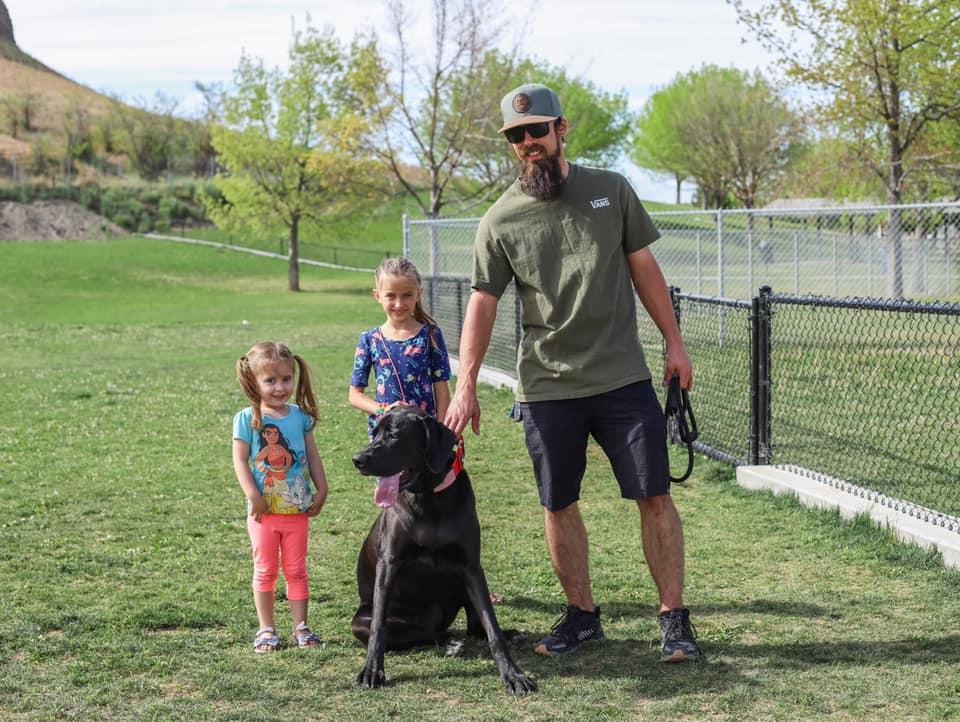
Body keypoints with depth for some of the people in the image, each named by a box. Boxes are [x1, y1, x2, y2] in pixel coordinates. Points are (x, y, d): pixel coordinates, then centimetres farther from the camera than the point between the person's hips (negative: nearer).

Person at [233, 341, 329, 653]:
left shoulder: (300, 416, 2)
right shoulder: (247, 419, -8)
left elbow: (312, 455, 8)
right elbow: (240, 460, -10)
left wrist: (321, 490, 2)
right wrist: (253, 495, -18)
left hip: (297, 508, 3)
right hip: (264, 510, -2)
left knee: (296, 570, 10)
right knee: (265, 571, 7)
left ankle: (300, 626, 17)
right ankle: (266, 629, 15)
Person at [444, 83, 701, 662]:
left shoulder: (612, 190, 3)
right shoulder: (501, 220, 0)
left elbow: (644, 268, 10)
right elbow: (483, 304, 2)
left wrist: (675, 342, 8)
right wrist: (466, 387, -4)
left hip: (624, 376, 0)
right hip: (547, 387, 0)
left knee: (655, 496, -3)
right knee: (558, 505, 7)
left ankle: (675, 619, 6)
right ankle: (582, 615, 23)